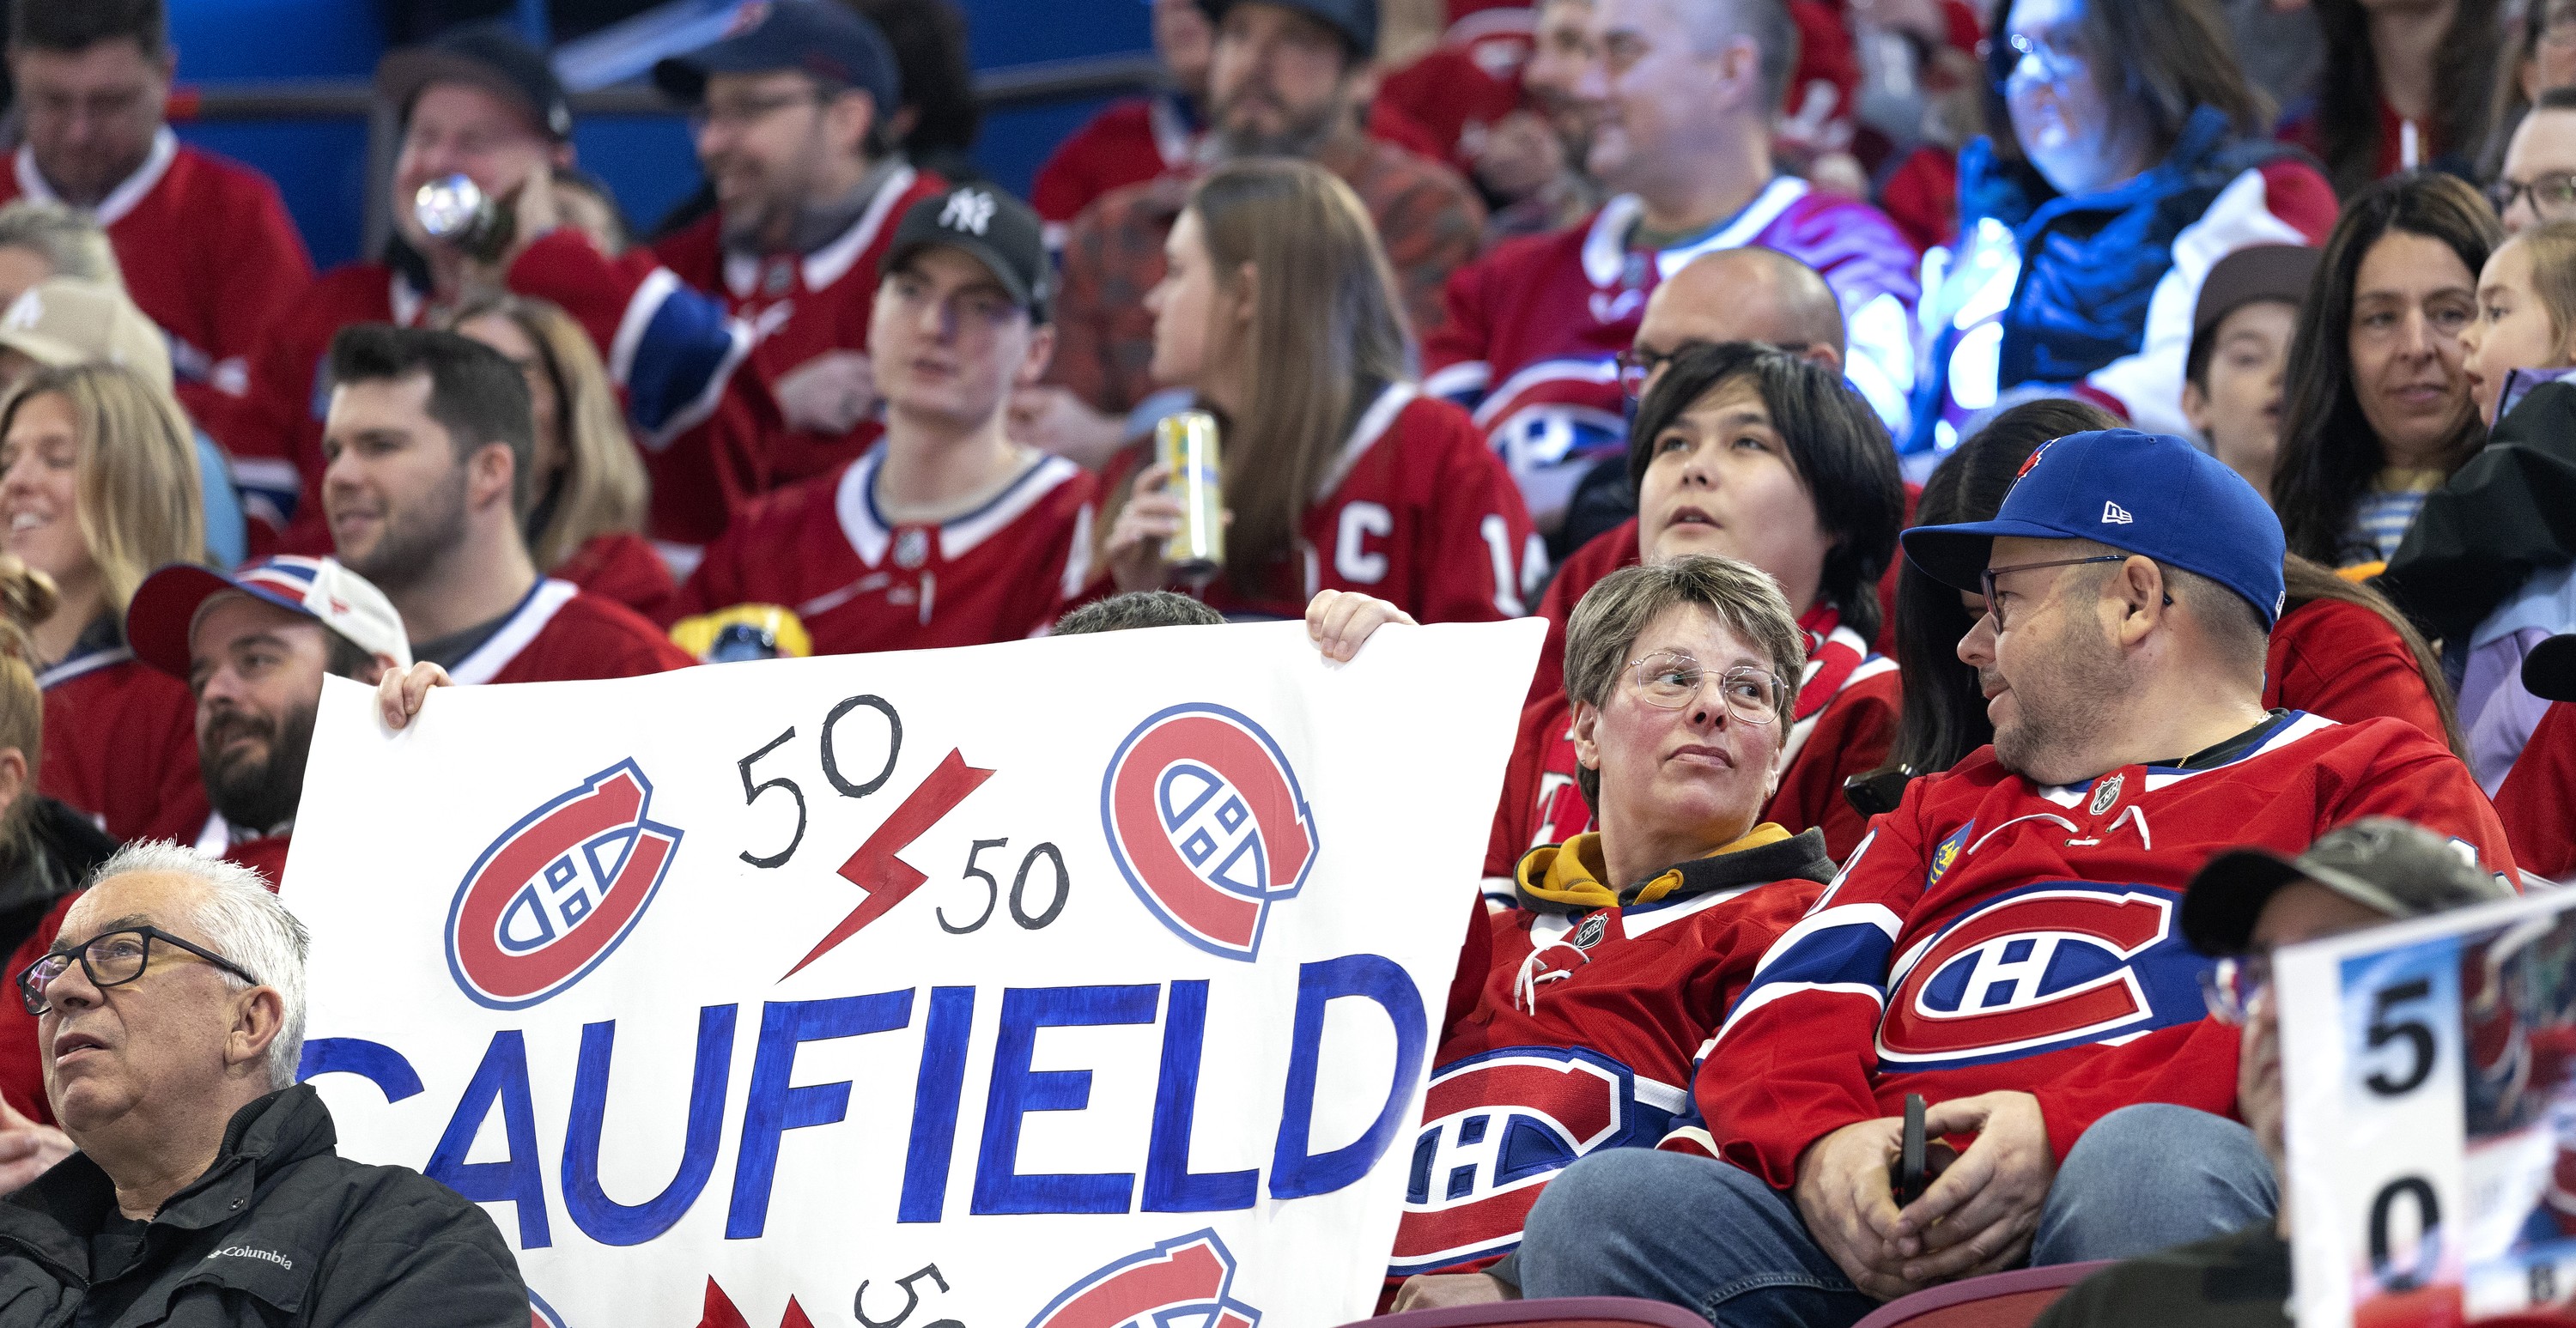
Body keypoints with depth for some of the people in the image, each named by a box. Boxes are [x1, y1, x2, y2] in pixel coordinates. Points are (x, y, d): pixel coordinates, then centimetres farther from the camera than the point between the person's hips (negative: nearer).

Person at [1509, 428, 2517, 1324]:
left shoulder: (2374, 778, 19)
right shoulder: (1945, 811, 38)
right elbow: (1781, 1021, 22)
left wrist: (2071, 1127, -15)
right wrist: (1821, 1144, -5)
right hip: (1885, 1239, 4)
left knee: (2142, 1164, -41)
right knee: (1603, 1206, -25)